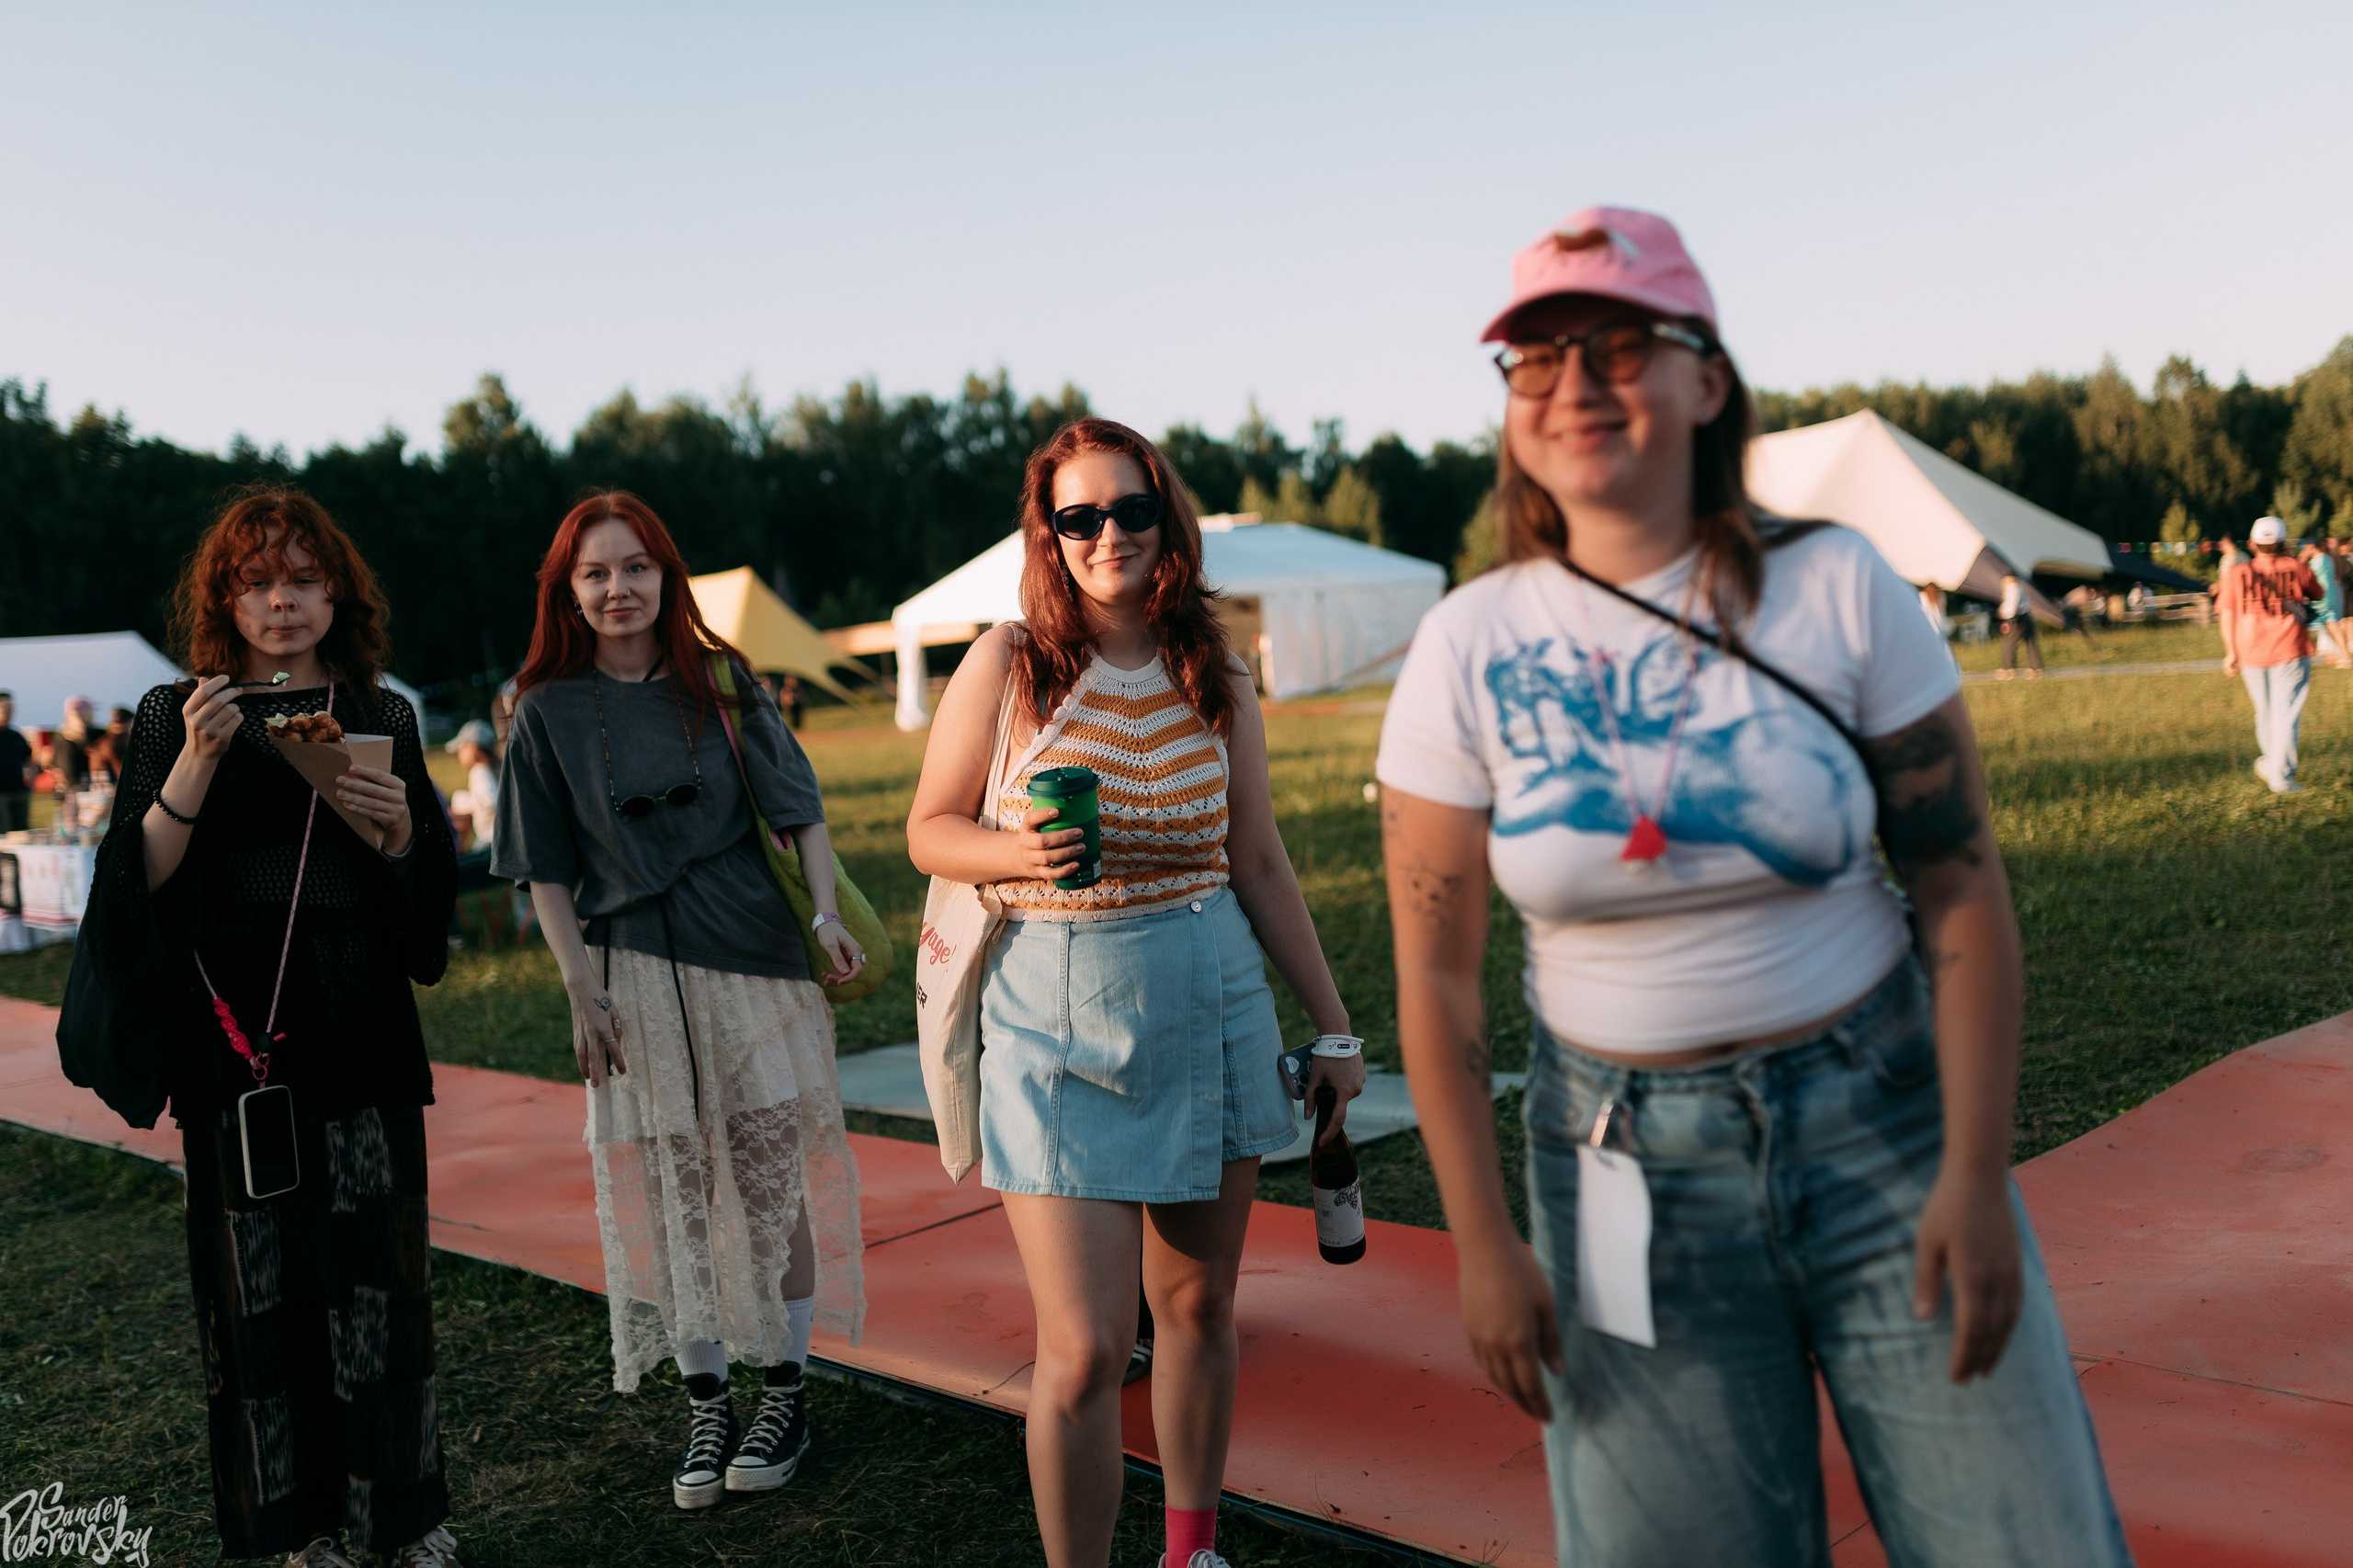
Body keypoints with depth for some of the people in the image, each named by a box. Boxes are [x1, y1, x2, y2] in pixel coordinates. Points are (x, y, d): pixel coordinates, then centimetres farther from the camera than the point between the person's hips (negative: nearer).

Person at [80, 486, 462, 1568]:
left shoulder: (384, 717, 10)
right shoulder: (175, 718, 7)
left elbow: (433, 887, 7)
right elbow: (145, 880, -3)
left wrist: (398, 822, -13)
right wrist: (196, 765, -16)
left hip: (361, 1034, 1)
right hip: (234, 1038, -1)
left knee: (378, 1266, 1)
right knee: (259, 1276, 3)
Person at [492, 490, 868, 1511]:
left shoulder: (721, 682, 4)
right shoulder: (550, 712, 3)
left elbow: (799, 808, 5)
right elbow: (545, 870, 3)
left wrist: (828, 915, -6)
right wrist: (582, 990, -4)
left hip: (752, 958, 0)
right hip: (634, 973, 0)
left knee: (772, 1173, 2)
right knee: (669, 1187, 5)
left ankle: (784, 1393, 17)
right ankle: (708, 1407, 18)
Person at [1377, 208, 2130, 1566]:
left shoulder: (1836, 588, -7)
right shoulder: (1470, 648, -7)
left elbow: (1965, 887, -5)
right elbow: (1436, 975, -4)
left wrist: (1976, 1174, -9)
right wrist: (1484, 1242, -6)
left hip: (1882, 1120, 0)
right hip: (1630, 1165, 0)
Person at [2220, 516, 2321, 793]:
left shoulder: (2236, 573, 1)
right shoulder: (2296, 568, -1)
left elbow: (2227, 616, -1)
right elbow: (2317, 594, 18)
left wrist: (2231, 653, 5)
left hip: (2251, 653, 2)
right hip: (2290, 651, -2)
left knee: (2265, 713, 18)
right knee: (2286, 713, -1)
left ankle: (2268, 762, 33)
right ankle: (2281, 777, -6)